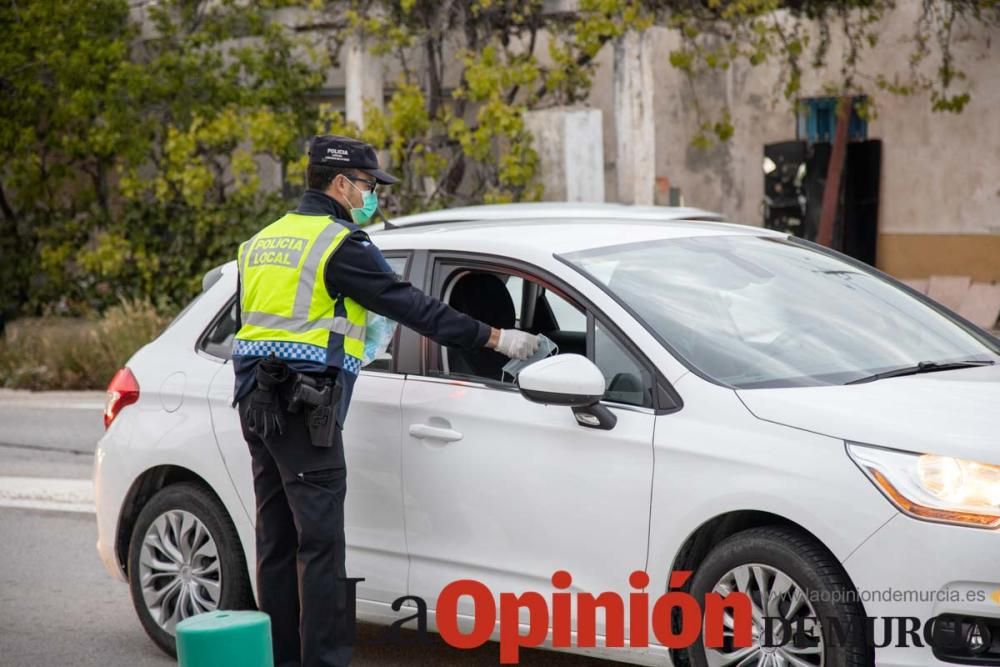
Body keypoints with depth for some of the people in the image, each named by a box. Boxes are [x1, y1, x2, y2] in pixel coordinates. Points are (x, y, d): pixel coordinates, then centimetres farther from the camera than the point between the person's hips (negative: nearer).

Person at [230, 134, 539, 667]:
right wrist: (492, 338, -5)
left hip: (256, 402, 9)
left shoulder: (262, 241, 18)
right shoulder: (339, 243, -9)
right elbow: (409, 305, -10)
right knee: (320, 542, -6)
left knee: (277, 539, 12)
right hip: (305, 407, -9)